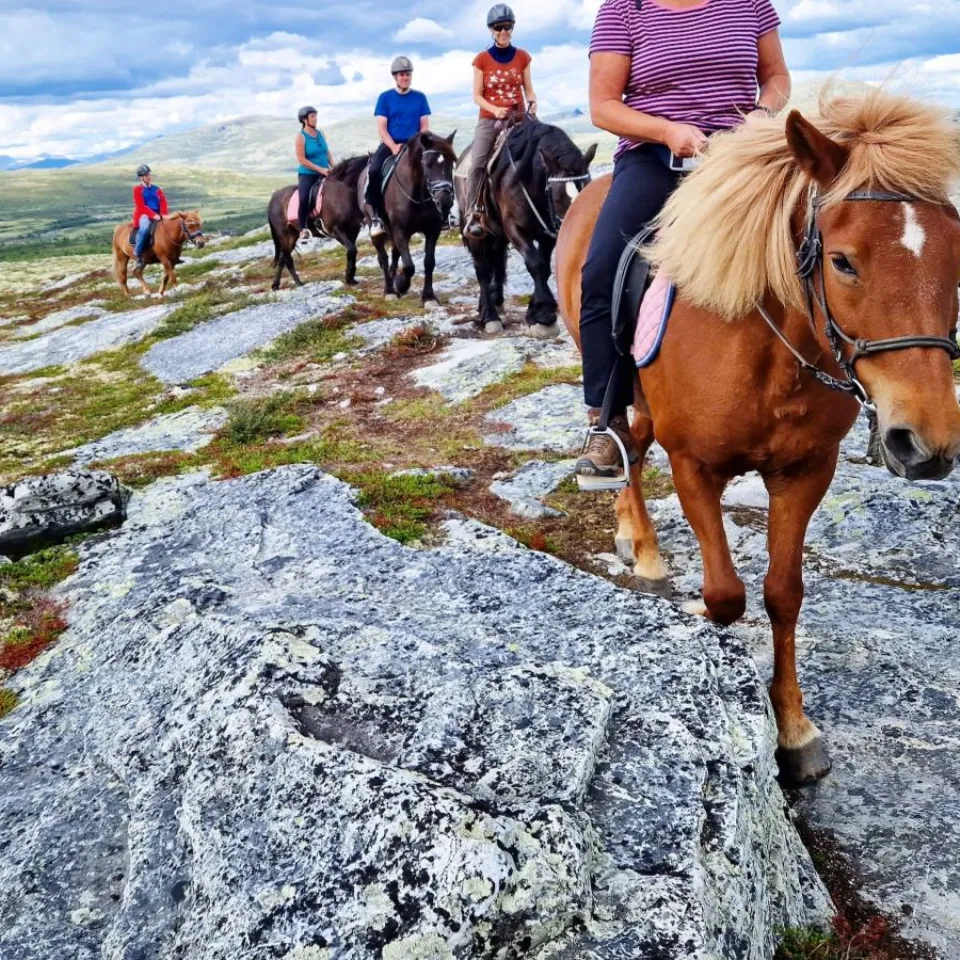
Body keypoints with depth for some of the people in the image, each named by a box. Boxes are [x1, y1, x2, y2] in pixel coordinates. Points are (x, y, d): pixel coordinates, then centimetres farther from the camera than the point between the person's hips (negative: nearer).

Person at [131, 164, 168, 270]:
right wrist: (153, 215, -22)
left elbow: (163, 205, 7)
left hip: (158, 216, 5)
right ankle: (138, 255, -31)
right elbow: (141, 206, -7)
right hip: (143, 215, -5)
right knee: (145, 227, -39)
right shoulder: (137, 189, 6)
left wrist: (164, 216, -15)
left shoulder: (157, 190, 18)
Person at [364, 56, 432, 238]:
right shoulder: (385, 97, 4)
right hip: (390, 144, -1)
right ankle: (376, 215, -18)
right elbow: (381, 127, -1)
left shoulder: (420, 97, 9)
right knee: (373, 171, -28)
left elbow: (425, 126, 7)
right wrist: (394, 147, -16)